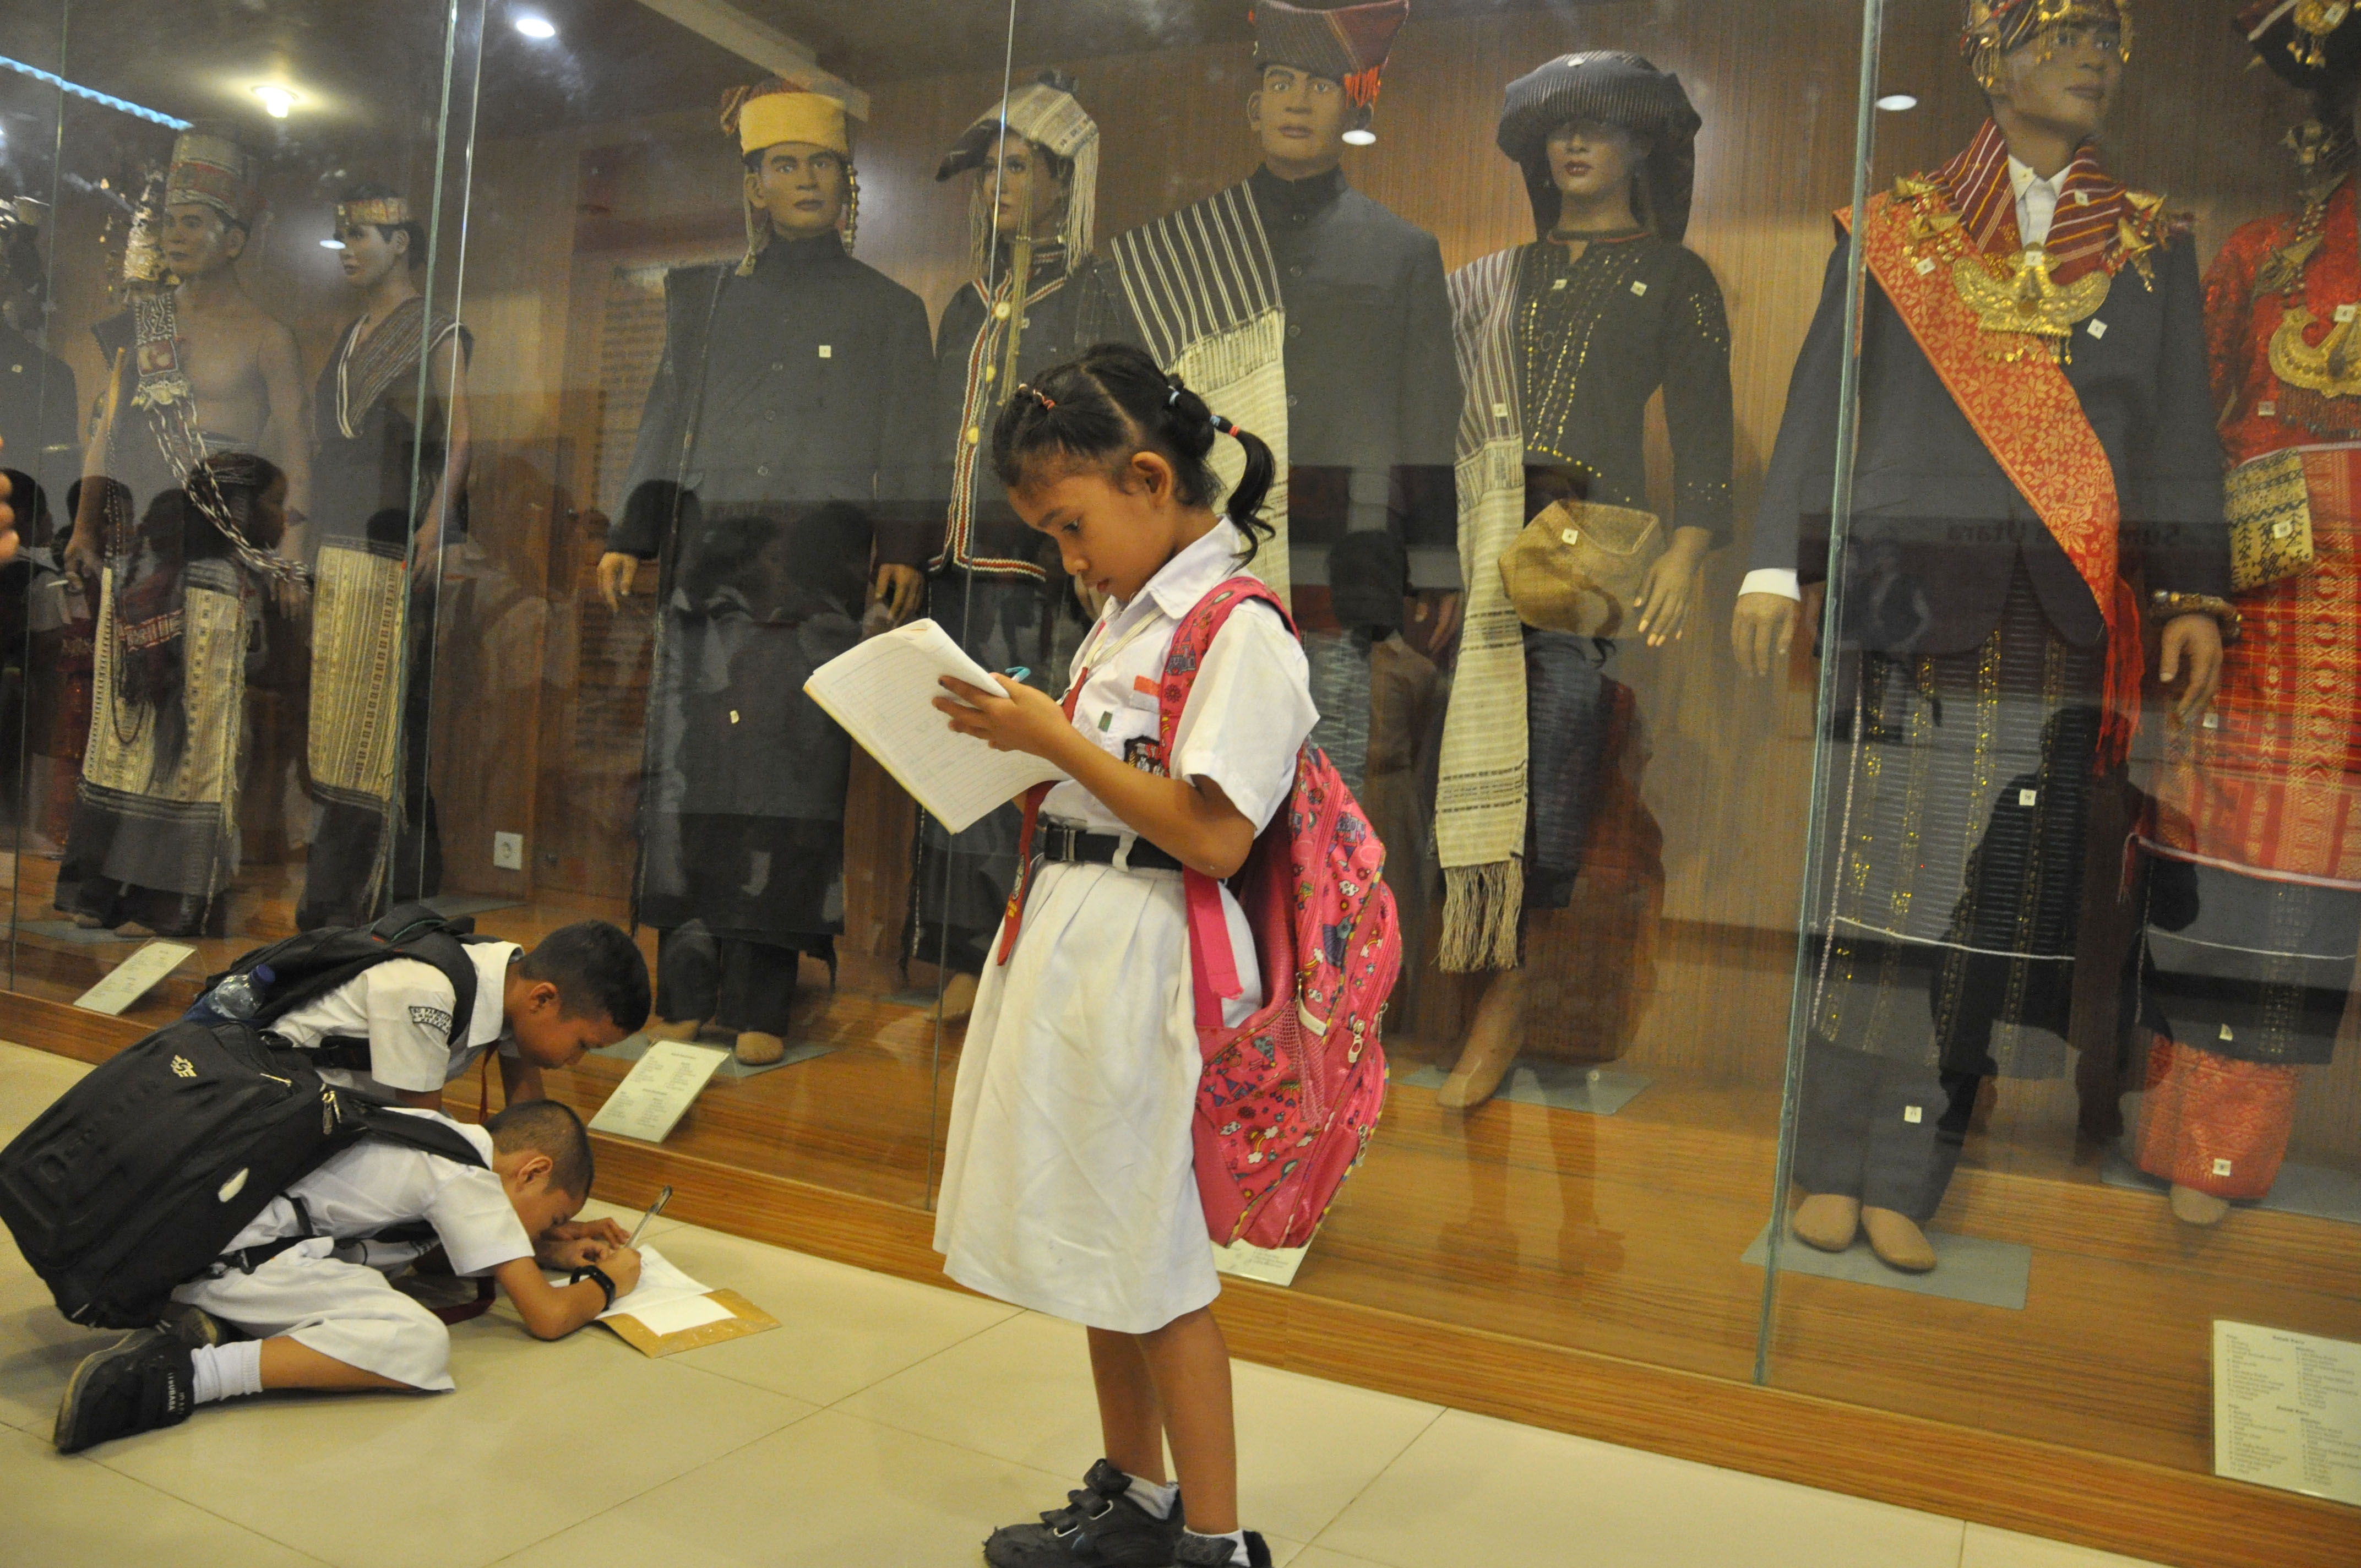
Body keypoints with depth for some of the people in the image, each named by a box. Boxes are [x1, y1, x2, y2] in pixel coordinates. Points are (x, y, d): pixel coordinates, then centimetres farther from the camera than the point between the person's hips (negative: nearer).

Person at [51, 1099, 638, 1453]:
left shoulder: (454, 1139, 15)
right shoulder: (467, 1176, -10)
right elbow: (545, 1316, -9)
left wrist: (558, 1246, 23)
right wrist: (605, 1284, 10)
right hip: (238, 1256, -10)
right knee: (420, 1344, -23)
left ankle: (213, 1327, 1)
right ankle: (186, 1373, -25)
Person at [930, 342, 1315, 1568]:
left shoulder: (1240, 632, -16)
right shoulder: (1127, 616, 13)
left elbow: (1212, 836, -21)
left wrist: (1056, 739, -17)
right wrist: (1025, 741, 1)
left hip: (1143, 957, -9)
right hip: (1069, 939, 9)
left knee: (1155, 1260, 2)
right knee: (1098, 1243, 18)